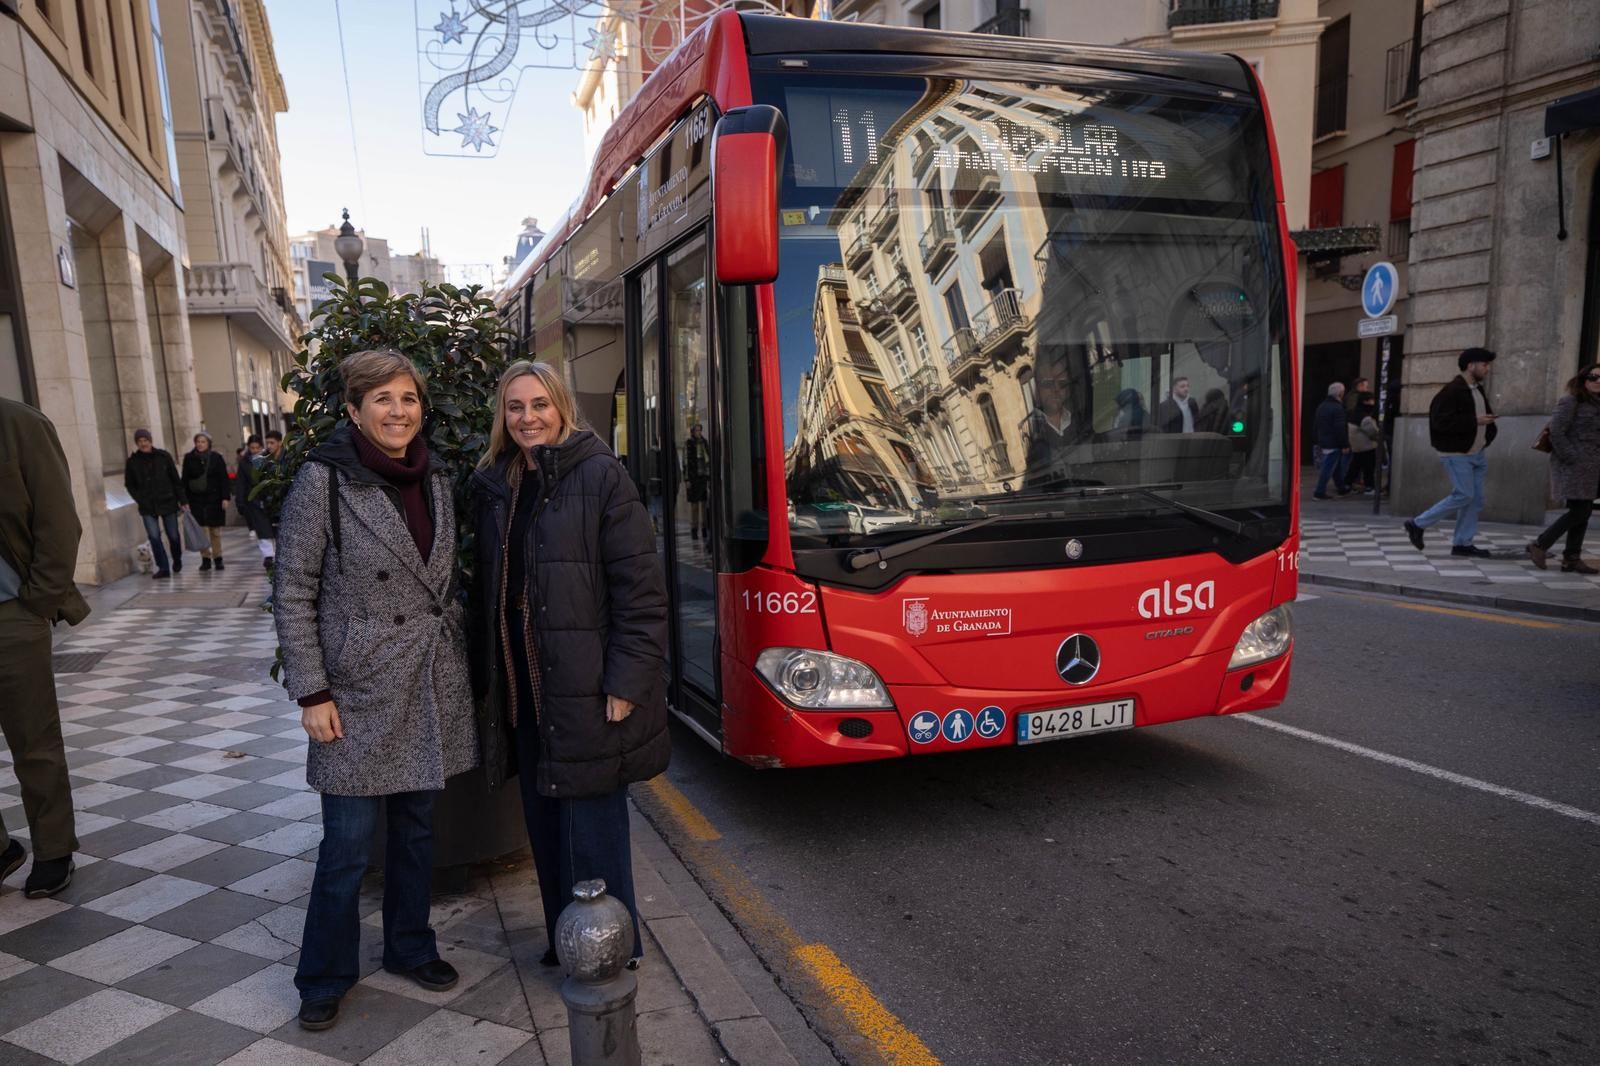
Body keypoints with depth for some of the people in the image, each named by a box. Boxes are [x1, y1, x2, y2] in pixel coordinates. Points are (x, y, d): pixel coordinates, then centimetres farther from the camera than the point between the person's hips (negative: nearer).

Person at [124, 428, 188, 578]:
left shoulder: (163, 456, -1)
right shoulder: (132, 461, 1)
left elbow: (176, 480, 2)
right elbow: (130, 485, 11)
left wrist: (183, 500, -1)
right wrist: (141, 500, -2)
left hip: (168, 502, 0)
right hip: (148, 507, 0)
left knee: (173, 535, 7)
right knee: (154, 536, -9)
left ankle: (177, 561, 32)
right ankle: (163, 568, -3)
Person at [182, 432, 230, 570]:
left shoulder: (216, 458, 2)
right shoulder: (189, 458, 5)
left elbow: (223, 479, 1)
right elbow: (185, 480, 6)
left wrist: (225, 498, -6)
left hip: (214, 499, -1)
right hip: (196, 499, 1)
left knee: (215, 531, 3)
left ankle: (218, 558, 12)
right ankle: (205, 559, 3)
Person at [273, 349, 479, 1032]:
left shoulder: (434, 480, 6)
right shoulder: (323, 479, -10)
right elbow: (293, 592, -9)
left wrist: (455, 661, 13)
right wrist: (311, 693, -12)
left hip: (432, 686, 5)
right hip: (360, 691, -5)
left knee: (416, 824, 16)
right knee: (348, 840, 2)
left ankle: (410, 948, 35)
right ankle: (325, 976, 24)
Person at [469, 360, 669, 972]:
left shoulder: (599, 475, -8)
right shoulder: (492, 486, 10)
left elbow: (640, 585, -12)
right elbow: (488, 588, 13)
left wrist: (627, 681, -16)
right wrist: (487, 679, 9)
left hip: (585, 685, -6)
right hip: (521, 685, 6)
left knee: (591, 820, 2)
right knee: (544, 817, 16)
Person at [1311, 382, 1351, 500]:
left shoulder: (1321, 406, 11)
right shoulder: (1337, 408, -18)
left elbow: (1315, 425, 18)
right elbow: (1340, 429, -21)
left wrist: (1316, 441, 24)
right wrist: (1345, 445, -17)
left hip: (1323, 442, 9)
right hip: (1334, 444, -9)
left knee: (1337, 467, 20)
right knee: (1327, 468, -6)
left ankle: (1342, 489, 32)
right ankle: (1319, 493, -6)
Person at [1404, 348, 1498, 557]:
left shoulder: (1478, 390, 14)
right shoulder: (1452, 391, -15)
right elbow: (1440, 421, -24)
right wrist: (1475, 421, -23)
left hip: (1475, 454, 9)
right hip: (1457, 453, -9)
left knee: (1476, 499, 6)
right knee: (1463, 495, -11)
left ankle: (1463, 543, 12)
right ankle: (1417, 524, 1)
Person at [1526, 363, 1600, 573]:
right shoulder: (1570, 403, -6)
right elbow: (1556, 432, -13)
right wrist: (1573, 459, -16)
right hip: (1574, 467, -7)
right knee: (1579, 511, -10)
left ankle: (1572, 559, 10)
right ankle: (1540, 545, 2)